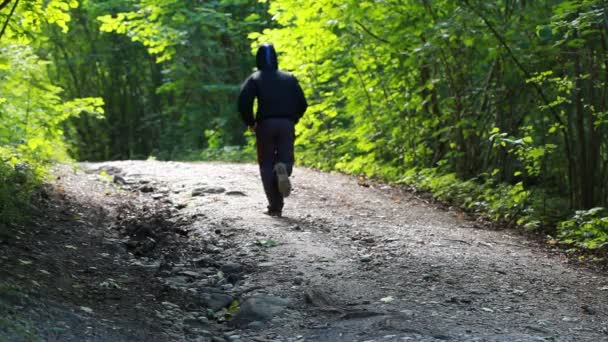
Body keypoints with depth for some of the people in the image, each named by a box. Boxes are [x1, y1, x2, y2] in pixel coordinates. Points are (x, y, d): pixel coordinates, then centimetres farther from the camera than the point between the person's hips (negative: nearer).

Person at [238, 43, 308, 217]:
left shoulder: (255, 79, 4)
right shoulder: (289, 78, 12)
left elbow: (244, 102, -10)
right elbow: (302, 103, 7)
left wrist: (250, 123, 4)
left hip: (265, 124, -2)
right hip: (287, 124, 2)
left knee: (267, 165, 7)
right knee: (285, 159, 10)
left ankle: (275, 207, -3)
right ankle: (283, 168, -30)